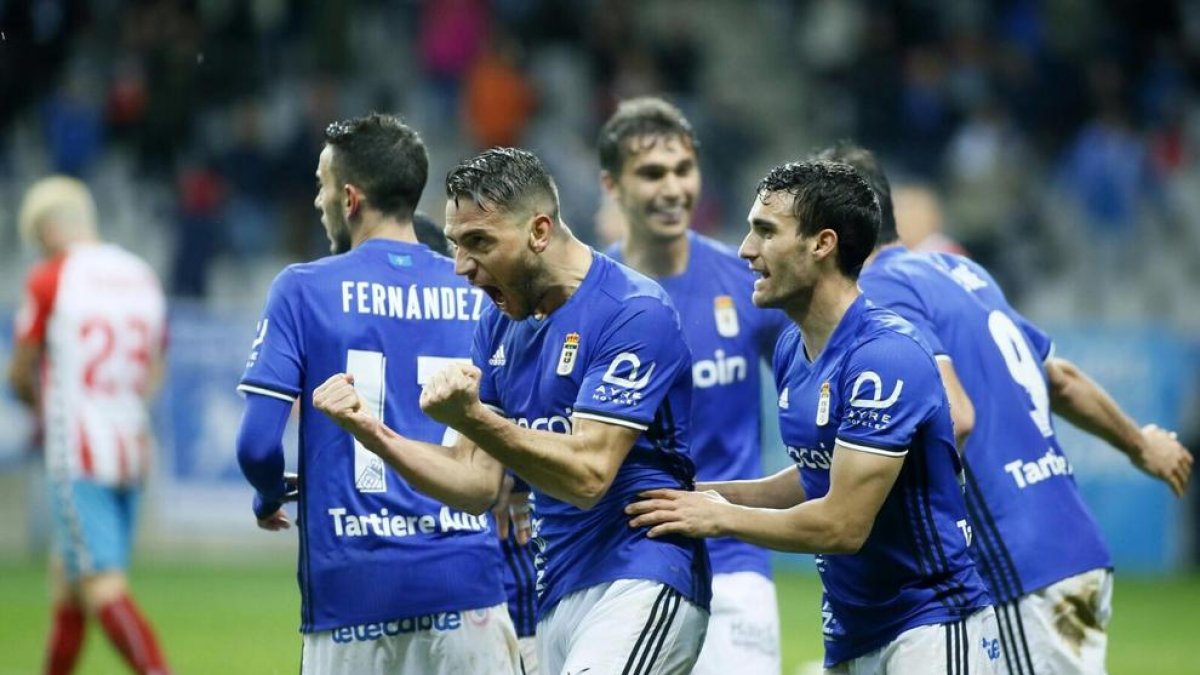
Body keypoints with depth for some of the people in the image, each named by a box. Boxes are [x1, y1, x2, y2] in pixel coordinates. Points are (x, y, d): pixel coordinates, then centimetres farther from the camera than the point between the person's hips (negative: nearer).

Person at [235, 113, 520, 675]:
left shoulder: (303, 290, -1)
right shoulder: (478, 296, 7)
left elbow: (257, 444, -6)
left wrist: (270, 497, 15)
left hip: (352, 582, -2)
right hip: (464, 580, 2)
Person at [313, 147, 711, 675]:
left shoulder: (635, 313, -12)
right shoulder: (500, 324, 12)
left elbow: (588, 475, -19)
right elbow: (477, 481, 10)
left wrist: (472, 418, -30)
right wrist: (372, 433, -5)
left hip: (640, 584, -8)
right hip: (557, 593, 8)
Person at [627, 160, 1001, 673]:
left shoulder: (883, 356, -20)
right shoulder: (792, 349, 7)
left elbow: (842, 525, -22)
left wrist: (720, 517, -9)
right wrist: (708, 494, 8)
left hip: (930, 626, -9)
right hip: (850, 632, 9)